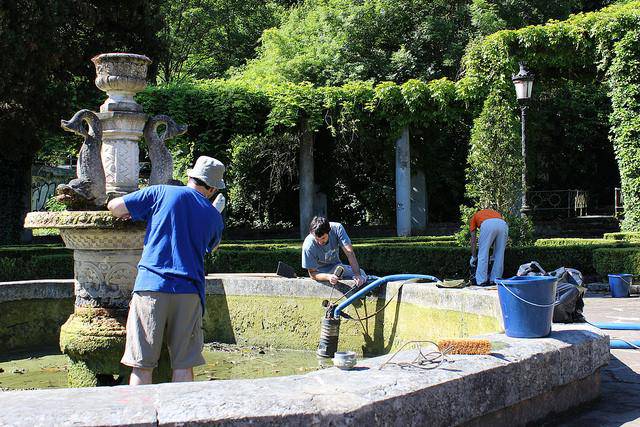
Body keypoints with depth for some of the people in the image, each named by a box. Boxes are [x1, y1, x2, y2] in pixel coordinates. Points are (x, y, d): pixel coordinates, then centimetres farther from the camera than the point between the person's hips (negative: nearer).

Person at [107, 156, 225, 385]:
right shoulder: (214, 216, 12)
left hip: (150, 286, -1)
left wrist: (131, 213, 26)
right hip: (189, 292, 2)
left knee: (142, 366, 2)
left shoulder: (162, 193, 4)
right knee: (183, 366, 8)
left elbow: (114, 206, 6)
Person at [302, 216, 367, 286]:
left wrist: (358, 275, -37)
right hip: (321, 272, -3)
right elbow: (312, 273, -20)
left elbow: (349, 252, -27)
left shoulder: (337, 228, -23)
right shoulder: (308, 246, -29)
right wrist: (328, 277, -40)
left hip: (336, 266, 3)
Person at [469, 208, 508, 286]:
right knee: (499, 255, 16)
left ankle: (481, 281, 9)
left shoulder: (474, 217, 35)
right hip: (503, 224, 3)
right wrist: (493, 256, 47)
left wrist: (473, 257, 34)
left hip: (487, 225, -3)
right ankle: (495, 279, 20)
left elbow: (473, 240, 28)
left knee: (483, 254, 8)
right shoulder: (494, 212, 44)